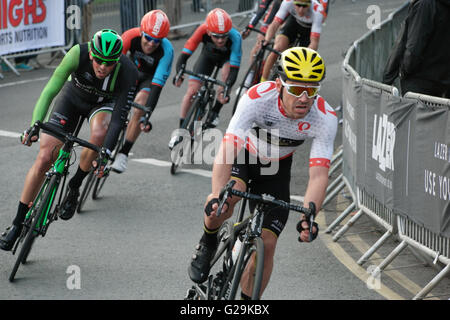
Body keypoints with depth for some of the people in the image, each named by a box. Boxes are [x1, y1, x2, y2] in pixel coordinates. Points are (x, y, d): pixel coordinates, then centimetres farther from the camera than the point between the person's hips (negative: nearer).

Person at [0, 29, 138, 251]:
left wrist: (106, 154, -43)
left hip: (103, 104, 0)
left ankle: (74, 187, -9)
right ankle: (18, 223, 4)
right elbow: (50, 90, -32)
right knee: (44, 159, -10)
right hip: (73, 97, 1)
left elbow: (119, 117, -33)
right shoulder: (79, 53, -34)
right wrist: (34, 125, -43)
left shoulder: (128, 72, -34)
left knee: (99, 134, -36)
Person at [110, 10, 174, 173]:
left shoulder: (167, 50, -35)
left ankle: (123, 154, -12)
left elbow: (157, 85, -38)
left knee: (139, 111, -23)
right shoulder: (131, 36, -32)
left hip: (151, 77, -3)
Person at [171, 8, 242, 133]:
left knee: (227, 71, -33)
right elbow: (185, 54, -38)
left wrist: (225, 90, -56)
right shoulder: (203, 30, -38)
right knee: (191, 92, -8)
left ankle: (215, 112, -13)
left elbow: (234, 69, -43)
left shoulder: (235, 37, -41)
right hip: (208, 55, 1)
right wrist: (179, 74, -55)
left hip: (227, 57, -1)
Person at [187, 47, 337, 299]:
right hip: (242, 156, -2)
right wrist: (217, 196, -56)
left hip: (276, 168, 2)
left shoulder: (326, 118, -30)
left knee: (267, 243, -8)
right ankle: (208, 245, -3)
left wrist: (308, 216, -51)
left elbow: (319, 175, -33)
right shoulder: (258, 98, -36)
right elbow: (227, 150, -42)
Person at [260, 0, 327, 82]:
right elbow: (275, 24, -35)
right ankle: (263, 81, -9)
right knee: (277, 49, -22)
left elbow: (314, 42, -41)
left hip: (309, 29, -1)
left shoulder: (317, 11, -39)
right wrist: (266, 40, -53)